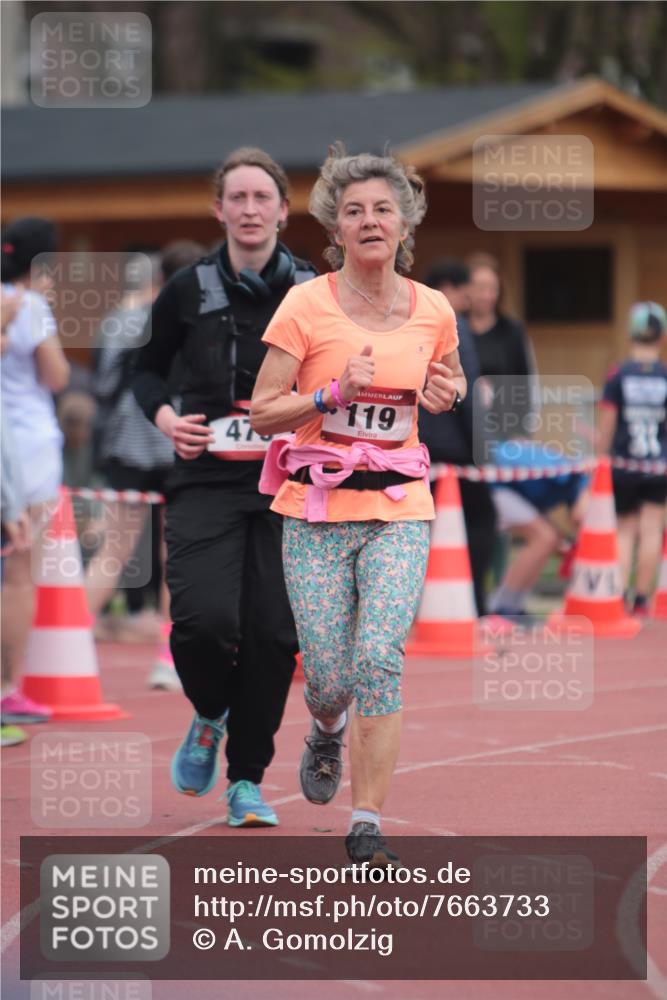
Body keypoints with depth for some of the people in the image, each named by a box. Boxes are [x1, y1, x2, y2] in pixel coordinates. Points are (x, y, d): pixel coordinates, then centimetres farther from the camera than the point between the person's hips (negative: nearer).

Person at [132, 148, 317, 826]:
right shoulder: (189, 290, 3)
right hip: (206, 482, -1)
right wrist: (163, 415, -2)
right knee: (203, 619, -18)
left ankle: (247, 779, 13)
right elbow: (148, 367, 16)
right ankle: (209, 717, 16)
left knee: (273, 633, -3)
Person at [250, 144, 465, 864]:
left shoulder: (433, 311, 3)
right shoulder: (306, 305, -5)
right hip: (316, 509, -1)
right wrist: (335, 394, -19)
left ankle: (366, 826, -11)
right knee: (328, 677, -2)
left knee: (379, 655, -17)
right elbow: (261, 413, -4)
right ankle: (327, 734, 37)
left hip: (399, 512, 1)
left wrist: (447, 395, 0)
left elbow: (451, 387, 23)